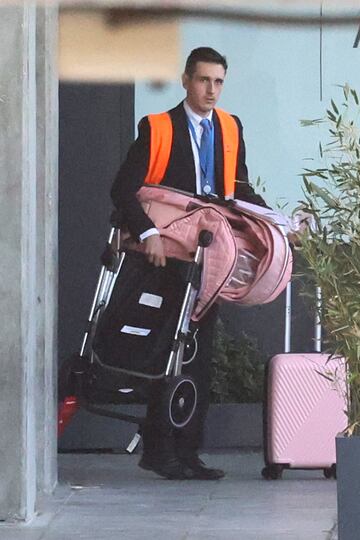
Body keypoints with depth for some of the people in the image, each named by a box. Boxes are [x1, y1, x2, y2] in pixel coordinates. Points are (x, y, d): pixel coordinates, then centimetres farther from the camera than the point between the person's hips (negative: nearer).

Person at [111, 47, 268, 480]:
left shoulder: (231, 129, 10)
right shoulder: (157, 128, -6)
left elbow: (239, 188, 18)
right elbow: (123, 189, -14)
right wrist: (147, 234, -27)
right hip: (168, 256, -5)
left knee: (200, 355, 5)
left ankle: (187, 453, 8)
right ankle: (159, 450, 0)